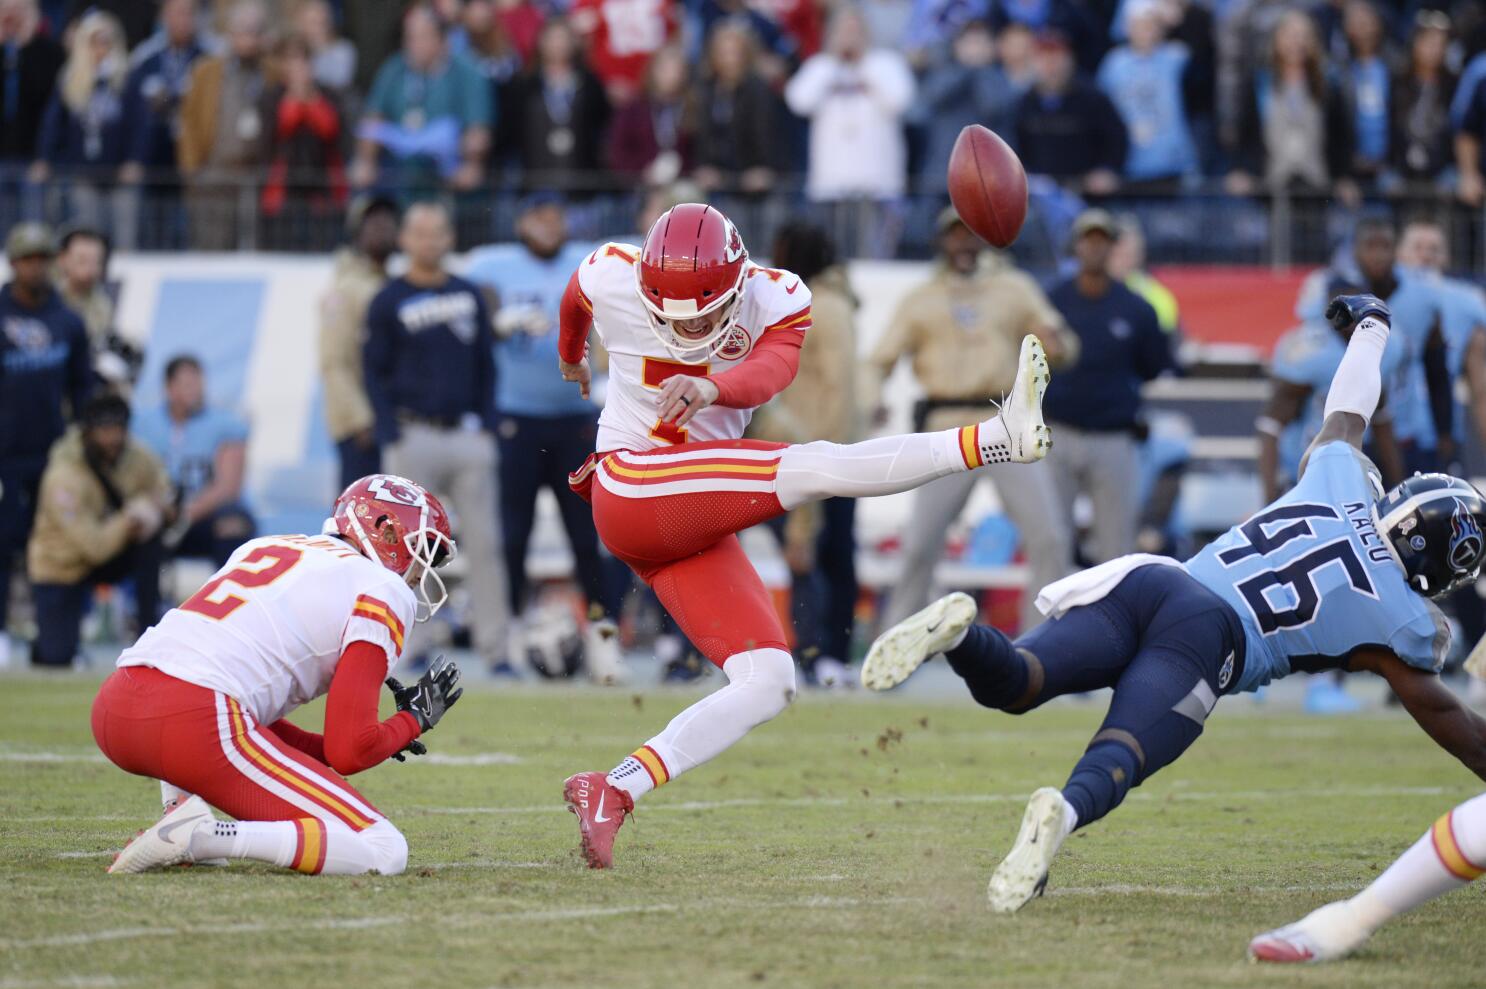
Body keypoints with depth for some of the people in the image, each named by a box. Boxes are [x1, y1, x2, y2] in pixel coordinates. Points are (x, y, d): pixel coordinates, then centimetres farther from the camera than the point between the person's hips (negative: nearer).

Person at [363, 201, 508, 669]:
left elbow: (486, 366, 14)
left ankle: (494, 646, -1)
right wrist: (391, 437, -9)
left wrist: (486, 424, 3)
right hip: (413, 436, -3)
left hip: (468, 435, 3)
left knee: (484, 542, -2)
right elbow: (375, 373, 1)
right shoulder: (388, 302, 3)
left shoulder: (470, 296, 13)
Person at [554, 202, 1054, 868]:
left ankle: (614, 791, -12)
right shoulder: (609, 279, -4)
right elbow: (575, 303, 21)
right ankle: (1001, 437, -40)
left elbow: (768, 373, -24)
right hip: (631, 483, -6)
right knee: (810, 469, -23)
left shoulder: (775, 300, -2)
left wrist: (711, 387, -47)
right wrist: (570, 357, 44)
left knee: (767, 686, -5)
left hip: (697, 527, 6)